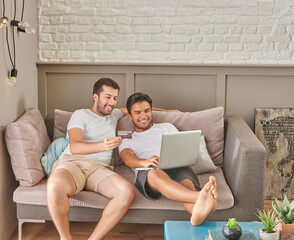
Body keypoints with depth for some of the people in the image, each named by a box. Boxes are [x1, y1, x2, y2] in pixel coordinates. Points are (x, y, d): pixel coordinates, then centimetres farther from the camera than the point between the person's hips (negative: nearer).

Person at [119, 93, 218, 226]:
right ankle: (200, 197, -68)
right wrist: (144, 162, -21)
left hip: (176, 167, 2)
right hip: (147, 172, -2)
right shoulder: (126, 141, 28)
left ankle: (198, 211, -73)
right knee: (155, 174, -42)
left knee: (186, 183, -38)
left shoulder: (167, 127, 33)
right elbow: (127, 158, 5)